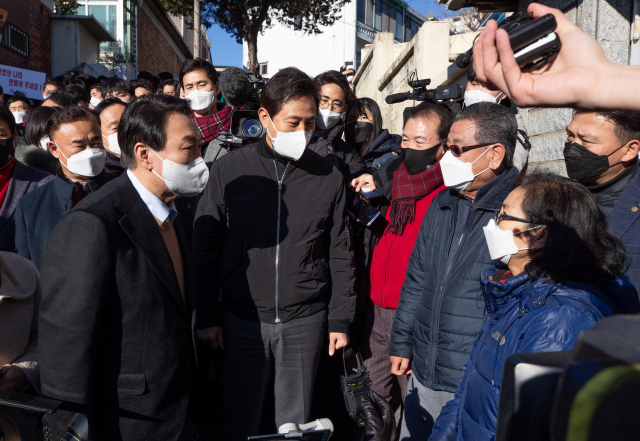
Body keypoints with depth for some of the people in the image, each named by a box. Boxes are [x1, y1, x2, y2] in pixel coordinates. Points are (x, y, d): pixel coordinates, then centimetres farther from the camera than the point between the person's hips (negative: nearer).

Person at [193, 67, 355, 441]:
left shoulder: (329, 177, -1)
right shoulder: (230, 169, -4)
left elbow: (339, 253, 4)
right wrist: (208, 316, -1)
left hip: (305, 322, 1)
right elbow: (206, 248, 1)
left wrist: (341, 319, 3)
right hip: (242, 321, 0)